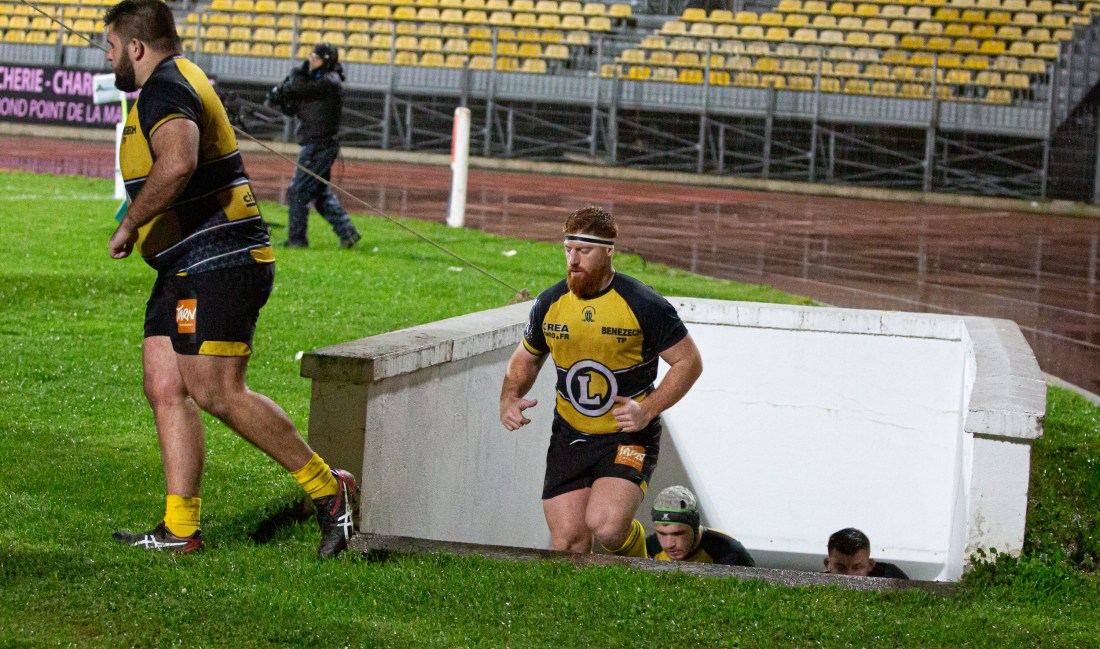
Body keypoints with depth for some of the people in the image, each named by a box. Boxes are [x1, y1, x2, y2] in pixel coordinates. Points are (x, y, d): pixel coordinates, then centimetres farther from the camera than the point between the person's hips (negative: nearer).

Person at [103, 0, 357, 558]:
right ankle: (181, 528, 2)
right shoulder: (179, 81, 21)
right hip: (186, 271, 11)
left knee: (217, 393, -14)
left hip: (218, 263, -11)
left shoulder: (164, 90, -14)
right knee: (164, 387, 4)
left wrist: (129, 224, -23)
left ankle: (328, 490, -7)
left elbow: (179, 162, -35)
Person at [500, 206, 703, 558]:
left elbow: (689, 361, -4)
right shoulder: (550, 304, 2)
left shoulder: (643, 305, -11)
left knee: (605, 525, -25)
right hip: (569, 437, 4)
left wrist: (648, 410, -16)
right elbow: (526, 357, 20)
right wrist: (510, 397, 0)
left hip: (629, 438, -4)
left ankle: (637, 567, 9)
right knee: (567, 542, -3)